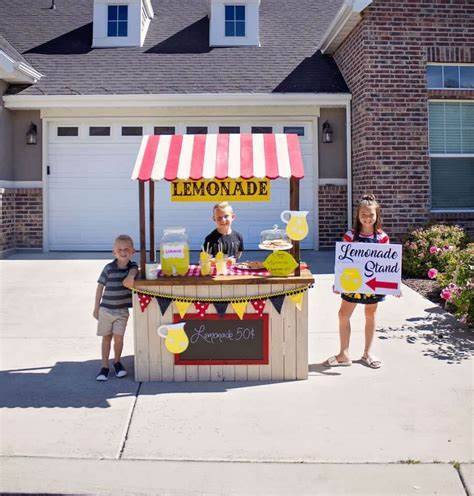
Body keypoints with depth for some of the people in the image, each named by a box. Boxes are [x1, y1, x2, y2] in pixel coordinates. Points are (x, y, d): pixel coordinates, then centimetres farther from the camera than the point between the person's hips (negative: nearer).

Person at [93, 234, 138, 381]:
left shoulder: (133, 266, 1)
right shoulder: (109, 268, -5)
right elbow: (100, 287, 0)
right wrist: (96, 308, 2)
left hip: (122, 310, 1)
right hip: (106, 309, 0)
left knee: (118, 337, -5)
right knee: (106, 337, 8)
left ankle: (117, 362, 20)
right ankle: (105, 366, 19)